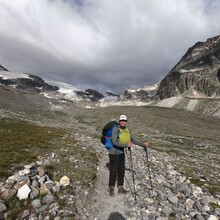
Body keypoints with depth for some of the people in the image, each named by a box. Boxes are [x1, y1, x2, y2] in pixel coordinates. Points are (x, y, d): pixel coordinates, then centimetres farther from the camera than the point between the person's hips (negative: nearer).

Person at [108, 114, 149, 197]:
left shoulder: (127, 130, 1)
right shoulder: (116, 129, -19)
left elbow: (133, 140, 3)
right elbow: (115, 142, -27)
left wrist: (142, 144, -7)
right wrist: (126, 145, -33)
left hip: (122, 153, 6)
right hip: (114, 153, -6)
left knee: (121, 170, 14)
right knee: (113, 171, 3)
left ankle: (120, 187, 30)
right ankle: (111, 188, 22)